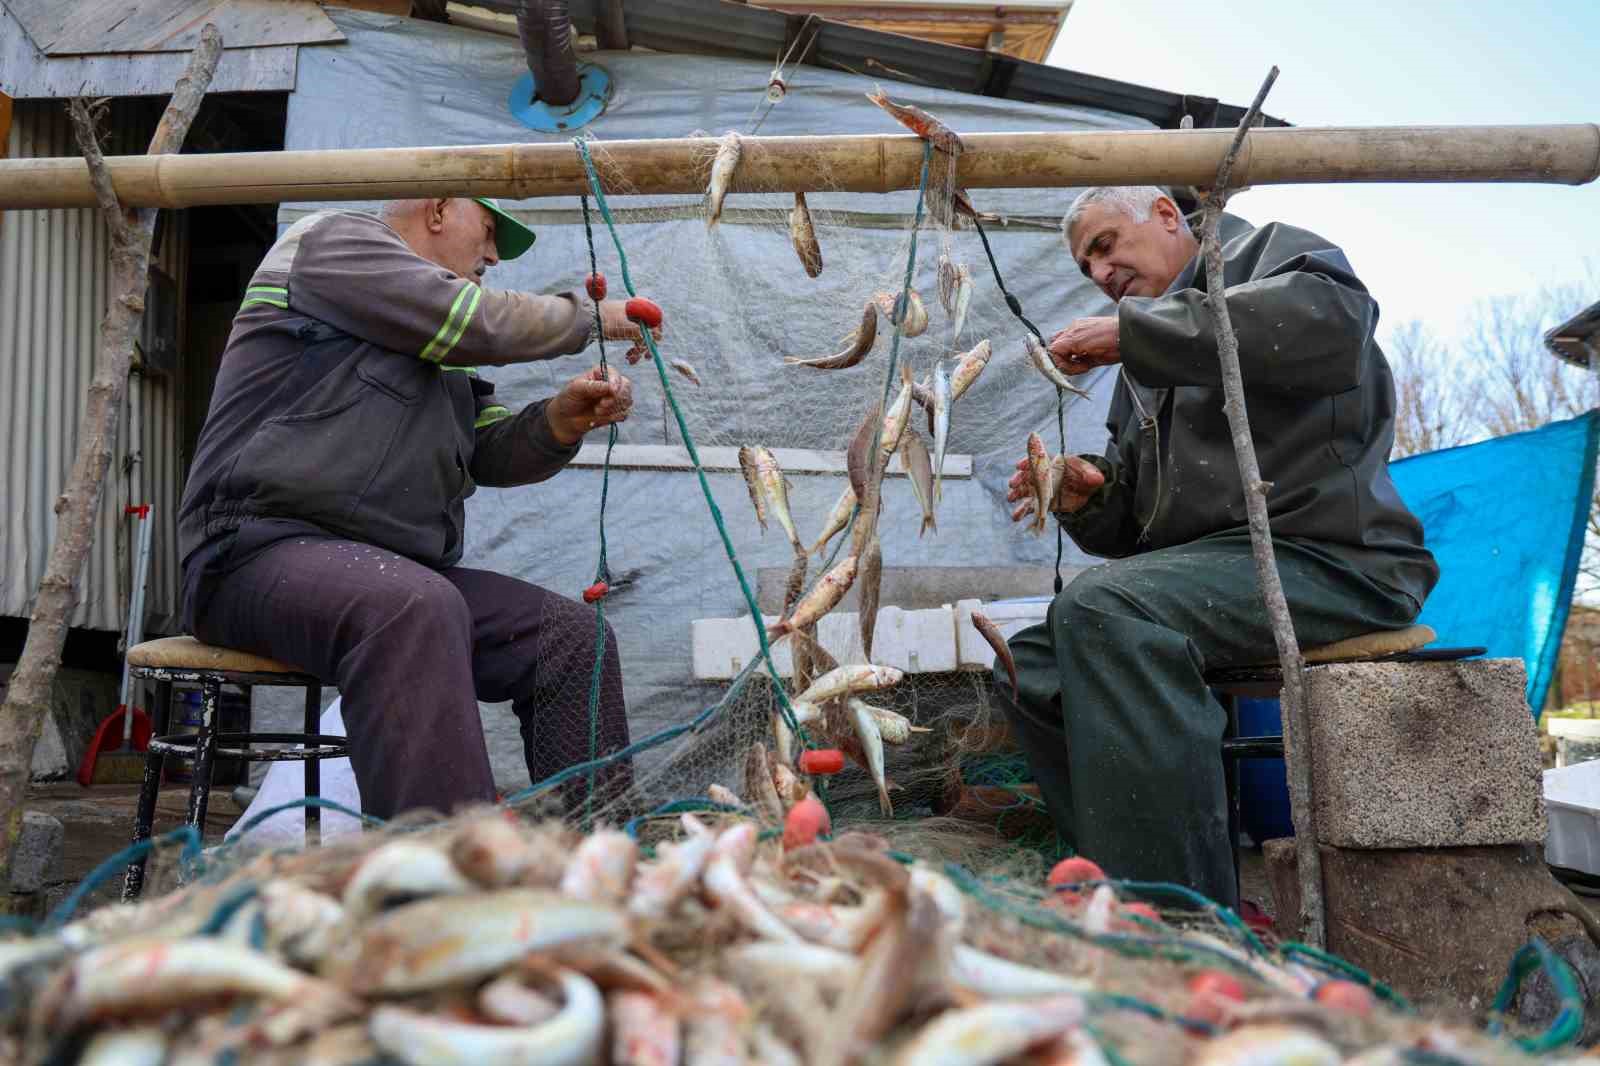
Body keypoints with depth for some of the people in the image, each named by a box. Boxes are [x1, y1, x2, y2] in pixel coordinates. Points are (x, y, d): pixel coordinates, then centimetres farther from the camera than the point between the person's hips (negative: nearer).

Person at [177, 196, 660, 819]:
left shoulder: (440, 346, 27)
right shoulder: (334, 240, 3)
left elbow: (492, 452, 19)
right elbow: (474, 321, -9)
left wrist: (562, 420, -1)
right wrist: (589, 317, 5)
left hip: (401, 572, 8)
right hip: (266, 549, -8)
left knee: (574, 636, -8)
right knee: (416, 608, -37)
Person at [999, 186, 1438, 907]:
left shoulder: (1265, 253, 6)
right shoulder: (1146, 377, 27)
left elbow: (1333, 319, -21)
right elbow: (1137, 528, 25)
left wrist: (1133, 329, -18)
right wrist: (1083, 497, 0)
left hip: (1329, 555, -9)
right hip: (1206, 569, 9)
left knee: (1099, 609, -31)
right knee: (1032, 660, 1)